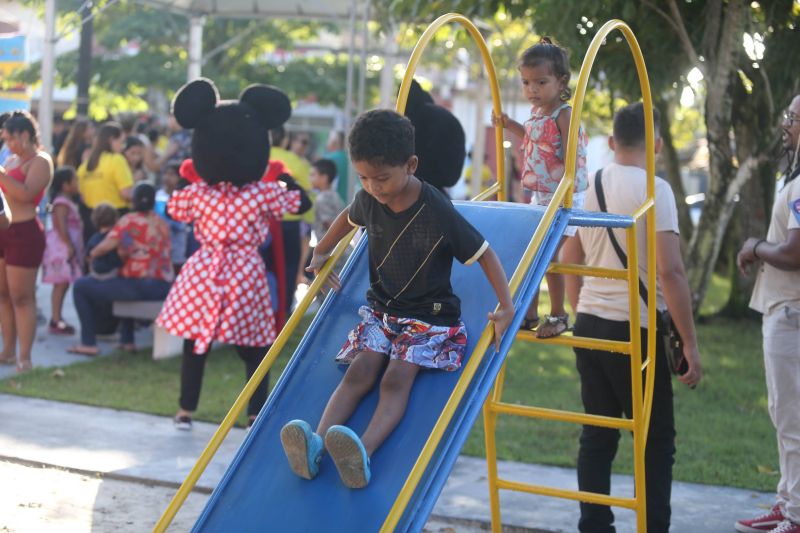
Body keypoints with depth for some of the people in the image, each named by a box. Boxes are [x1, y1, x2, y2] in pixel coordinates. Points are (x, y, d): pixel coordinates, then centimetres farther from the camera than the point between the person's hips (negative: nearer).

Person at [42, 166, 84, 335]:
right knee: (61, 283, -9)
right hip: (62, 247, -10)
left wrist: (75, 247, 19)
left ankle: (57, 319, 17)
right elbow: (61, 227, -22)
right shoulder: (62, 203, -15)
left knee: (63, 284, 12)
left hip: (67, 247, 10)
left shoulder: (68, 202, 18)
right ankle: (56, 321, -8)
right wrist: (69, 246, -23)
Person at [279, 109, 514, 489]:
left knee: (397, 379, -25)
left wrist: (506, 307, -22)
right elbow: (348, 217, 22)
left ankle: (362, 453, -48)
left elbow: (484, 254, -13)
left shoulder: (438, 214, -20)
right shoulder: (369, 201, -4)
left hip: (429, 315, -5)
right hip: (381, 307, 5)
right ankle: (315, 444, -38)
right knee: (359, 372, -18)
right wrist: (321, 254, 26)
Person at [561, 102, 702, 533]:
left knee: (597, 434, 12)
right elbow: (670, 270, -18)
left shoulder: (588, 187, 8)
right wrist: (690, 343, -14)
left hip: (589, 324, 6)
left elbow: (568, 263, 16)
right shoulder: (654, 189, -11)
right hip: (636, 329, -6)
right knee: (655, 440, 3)